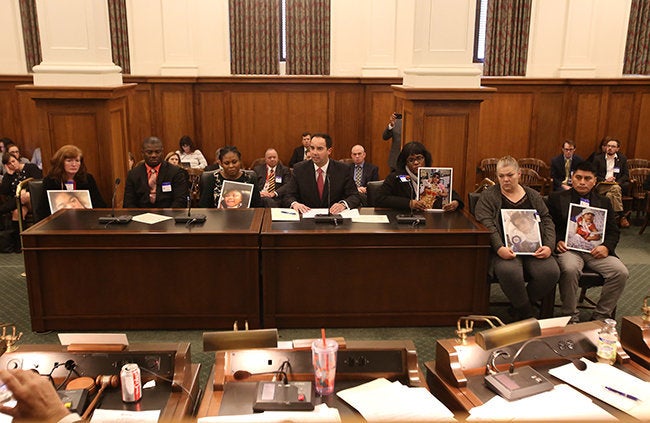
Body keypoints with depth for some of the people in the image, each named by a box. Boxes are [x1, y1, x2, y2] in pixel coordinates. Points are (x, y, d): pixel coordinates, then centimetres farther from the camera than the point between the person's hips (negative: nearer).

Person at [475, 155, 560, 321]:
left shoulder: (533, 195, 20)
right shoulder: (488, 196, 7)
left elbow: (547, 221, 16)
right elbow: (486, 224, -6)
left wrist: (549, 246, -3)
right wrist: (499, 248, -22)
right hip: (505, 248, -4)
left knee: (551, 272, -25)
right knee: (509, 271, -36)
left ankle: (519, 308, 1)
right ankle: (527, 313, -7)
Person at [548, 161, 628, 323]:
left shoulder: (604, 202, 20)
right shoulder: (557, 198, 13)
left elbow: (614, 231, 15)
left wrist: (606, 247, -6)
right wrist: (557, 242, -12)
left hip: (596, 250, 3)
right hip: (569, 248, -3)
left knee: (621, 273, -22)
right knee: (570, 269, -35)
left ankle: (600, 316, -4)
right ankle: (570, 317, -17)